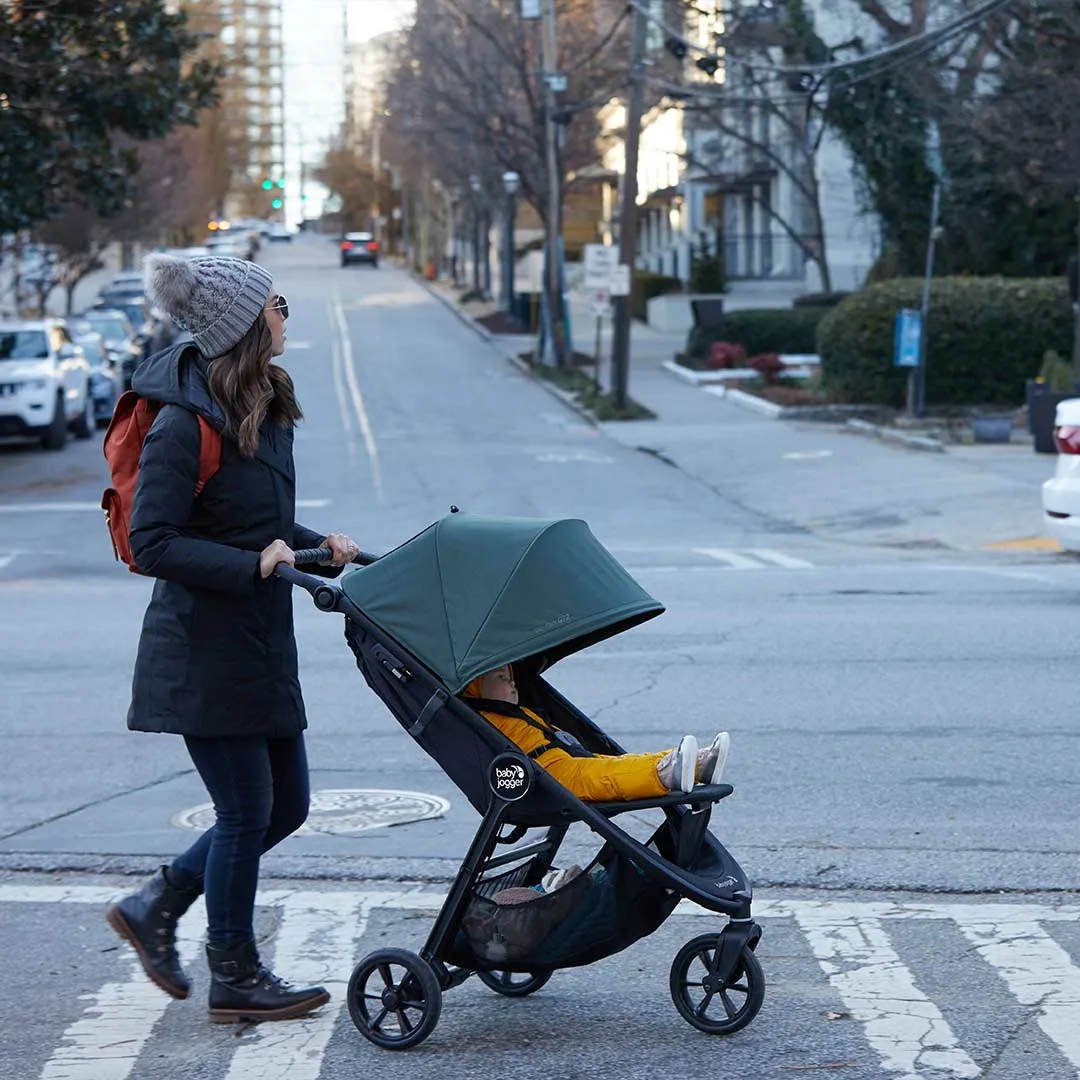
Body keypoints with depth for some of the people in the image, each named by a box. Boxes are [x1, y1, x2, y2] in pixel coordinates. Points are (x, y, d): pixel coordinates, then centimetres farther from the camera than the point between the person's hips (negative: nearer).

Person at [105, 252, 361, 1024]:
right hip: (204, 650, -9)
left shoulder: (264, 408, 9)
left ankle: (154, 909, 28)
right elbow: (152, 545, -20)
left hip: (260, 643, 9)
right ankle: (235, 980, 16)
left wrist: (316, 548, 3)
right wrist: (251, 564, -25)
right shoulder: (185, 426, -19)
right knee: (247, 810, 0)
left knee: (286, 803, 14)